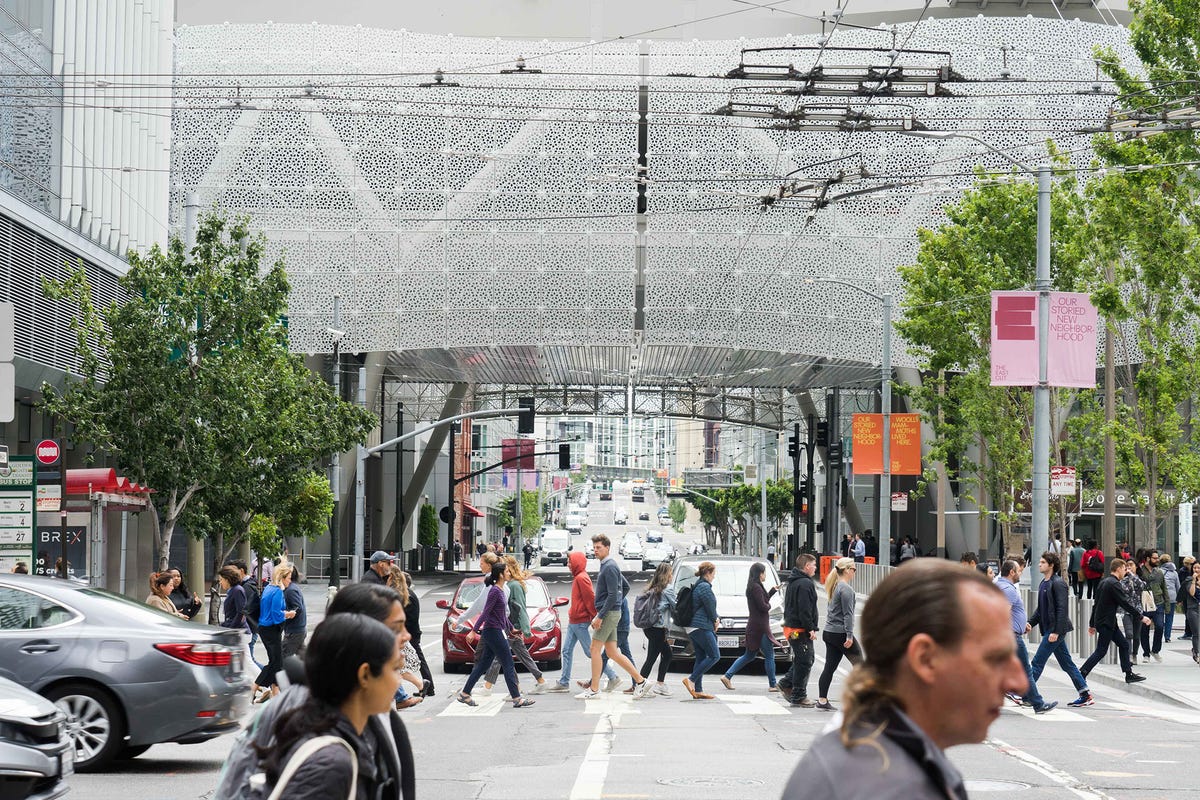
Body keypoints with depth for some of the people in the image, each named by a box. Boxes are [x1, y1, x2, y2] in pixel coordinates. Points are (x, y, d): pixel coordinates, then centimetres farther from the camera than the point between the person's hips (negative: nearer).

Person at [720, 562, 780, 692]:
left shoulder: (752, 587, 14)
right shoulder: (756, 588, -17)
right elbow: (763, 607, -20)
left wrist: (772, 591, 22)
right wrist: (769, 606, 0)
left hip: (753, 626, 10)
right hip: (760, 627, -10)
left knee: (749, 655, 14)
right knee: (769, 656, -1)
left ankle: (727, 676, 9)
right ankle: (773, 685, 3)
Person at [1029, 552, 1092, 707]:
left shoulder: (1058, 584, -14)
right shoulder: (1043, 584, 15)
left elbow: (1062, 609, -20)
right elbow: (1039, 610, 22)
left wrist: (1056, 632, -24)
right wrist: (1028, 624, 11)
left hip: (1055, 631, -10)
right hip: (1049, 630, 10)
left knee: (1037, 662, -7)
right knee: (1067, 664, 11)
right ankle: (1086, 695, 15)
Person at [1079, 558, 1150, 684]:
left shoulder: (1103, 582, 13)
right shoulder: (1114, 584, -17)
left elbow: (1096, 604, 17)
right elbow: (1125, 603, -20)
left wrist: (1092, 624, 21)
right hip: (1106, 622, -10)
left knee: (1124, 644, 13)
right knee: (1101, 651, -5)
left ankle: (1129, 674, 16)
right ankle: (1081, 674, -4)